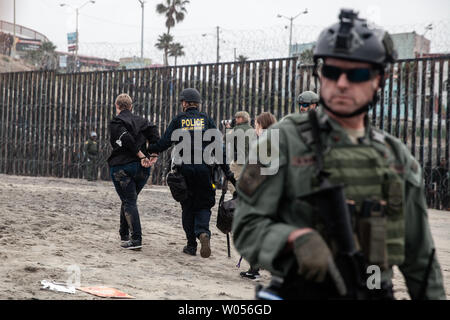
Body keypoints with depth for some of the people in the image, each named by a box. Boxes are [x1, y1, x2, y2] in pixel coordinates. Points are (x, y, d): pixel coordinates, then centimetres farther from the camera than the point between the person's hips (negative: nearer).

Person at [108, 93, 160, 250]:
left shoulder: (115, 122, -2)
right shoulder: (141, 121, 14)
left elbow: (127, 139, -18)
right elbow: (154, 133, -3)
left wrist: (141, 156, -14)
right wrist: (153, 156, -9)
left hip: (121, 168, -5)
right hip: (142, 169, 5)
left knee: (129, 202, -5)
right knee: (129, 200, 21)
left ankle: (136, 239, -16)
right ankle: (124, 234, 29)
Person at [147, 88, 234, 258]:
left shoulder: (178, 120, 6)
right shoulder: (206, 119, 8)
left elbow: (165, 142, -1)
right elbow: (218, 146, 2)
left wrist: (149, 149, 16)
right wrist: (227, 171, 4)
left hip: (185, 169, 0)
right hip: (204, 168, 0)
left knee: (188, 207, 11)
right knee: (204, 205, 8)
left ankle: (191, 244, 11)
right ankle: (203, 232, -21)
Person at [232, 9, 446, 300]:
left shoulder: (398, 157, 8)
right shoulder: (284, 141, -5)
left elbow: (420, 257, 13)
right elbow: (248, 226, -8)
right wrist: (296, 237, -26)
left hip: (378, 292, 4)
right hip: (303, 291, -3)